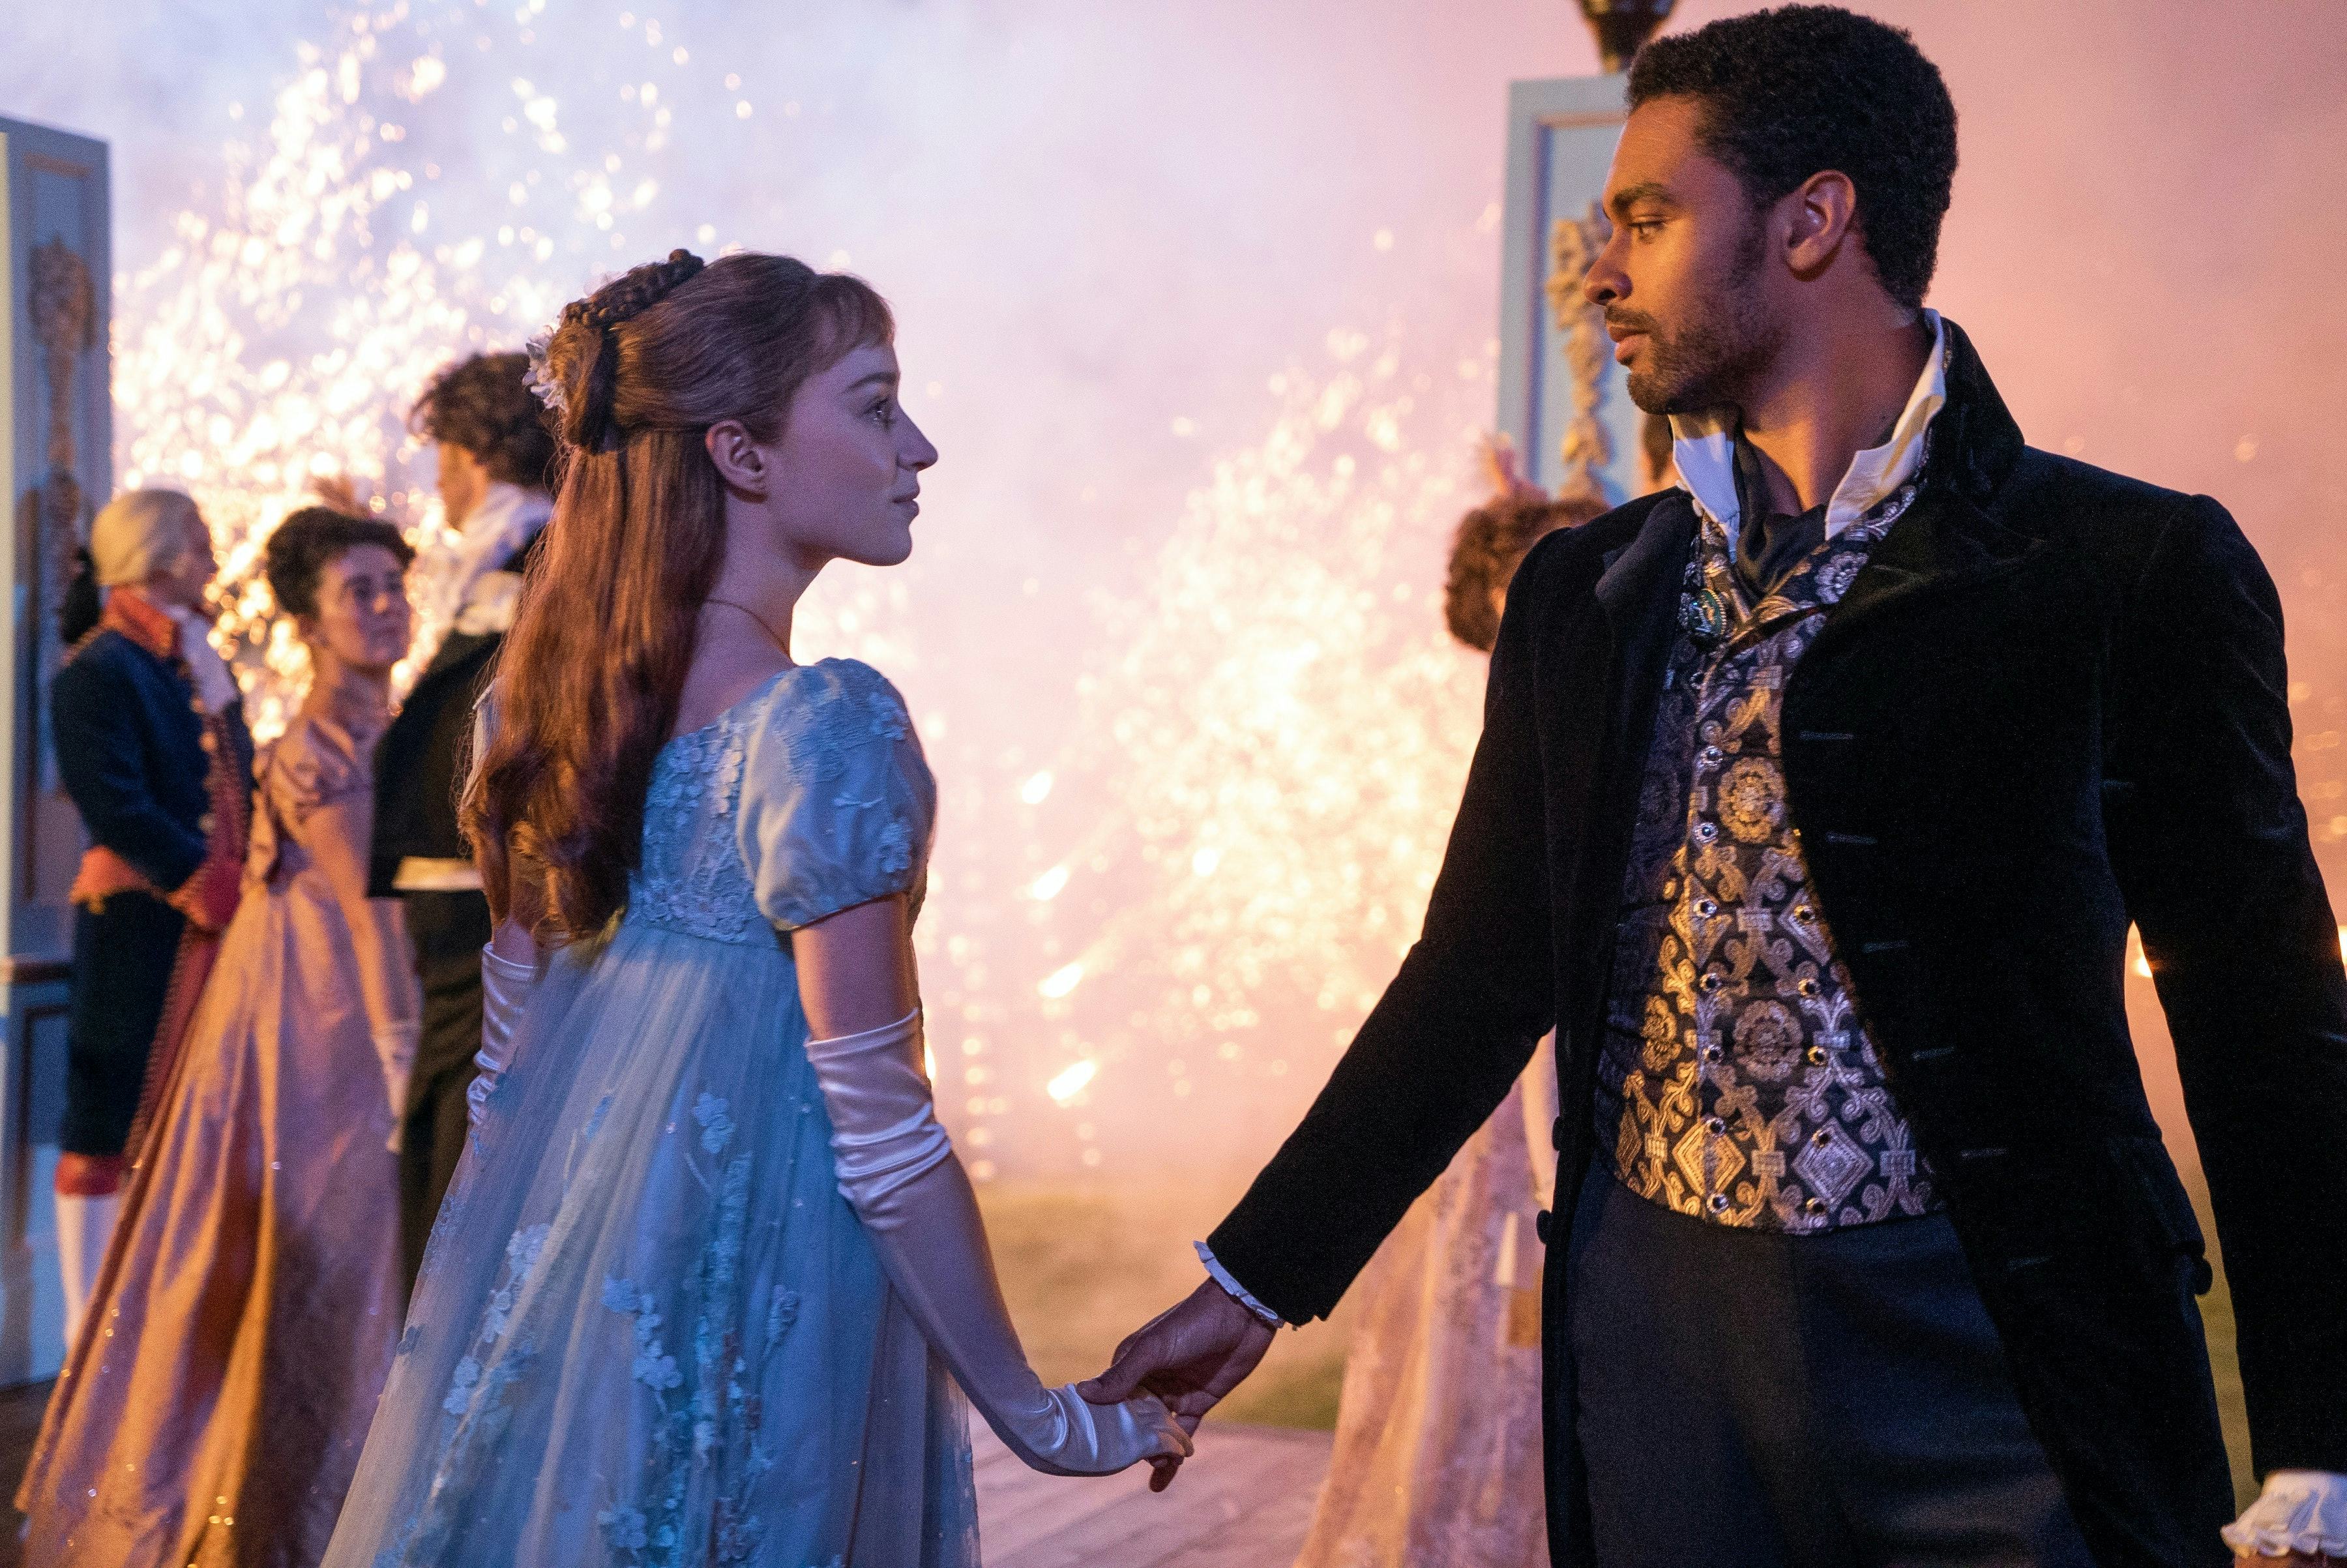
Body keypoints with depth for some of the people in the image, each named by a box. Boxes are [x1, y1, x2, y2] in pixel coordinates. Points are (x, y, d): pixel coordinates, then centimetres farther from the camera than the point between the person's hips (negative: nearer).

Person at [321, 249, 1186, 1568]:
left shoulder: (561, 683, 2)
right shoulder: (828, 725, -21)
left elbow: (512, 1028, 10)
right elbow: (882, 1135, -19)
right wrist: (1042, 1419, -12)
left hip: (560, 1232, 7)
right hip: (751, 1287, -7)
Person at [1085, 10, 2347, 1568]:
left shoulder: (2123, 571, -5)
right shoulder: (1581, 594, 10)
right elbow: (1479, 976, 15)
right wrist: (1253, 1286, 15)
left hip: (1990, 1364, -4)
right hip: (1652, 1345, 4)